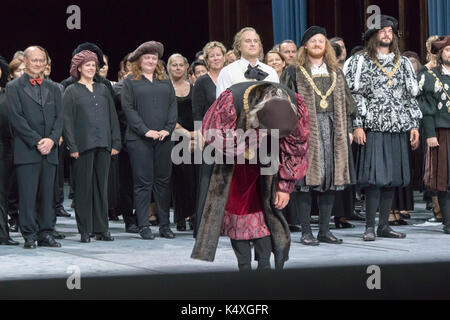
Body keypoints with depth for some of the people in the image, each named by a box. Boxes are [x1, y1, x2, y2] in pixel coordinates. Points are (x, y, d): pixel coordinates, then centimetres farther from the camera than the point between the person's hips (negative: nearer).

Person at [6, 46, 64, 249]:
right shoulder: (14, 87, 2)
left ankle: (46, 234, 9)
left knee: (47, 194, 5)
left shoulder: (53, 89, 17)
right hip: (26, 150, -4)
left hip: (49, 150, 4)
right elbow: (17, 118, -6)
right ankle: (29, 236, -1)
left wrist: (51, 139, -7)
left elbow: (59, 117, 11)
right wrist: (36, 141, -12)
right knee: (27, 194, -5)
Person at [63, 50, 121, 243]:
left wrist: (116, 143, 7)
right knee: (84, 187, -2)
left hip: (103, 145, 4)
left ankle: (101, 229, 11)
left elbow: (112, 117, 15)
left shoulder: (102, 89, 15)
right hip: (83, 145, -4)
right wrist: (72, 146, -11)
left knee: (102, 186, 6)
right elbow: (67, 120, -2)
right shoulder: (71, 91, 3)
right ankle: (85, 231, 3)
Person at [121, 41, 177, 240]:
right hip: (139, 140, -3)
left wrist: (167, 129, -6)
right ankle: (143, 226, 2)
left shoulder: (165, 81, 14)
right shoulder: (130, 82, 3)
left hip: (163, 139, 3)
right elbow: (128, 109, -4)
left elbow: (173, 106, 9)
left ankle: (165, 225, 11)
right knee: (143, 182, -2)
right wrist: (146, 131, -12)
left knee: (163, 181, 5)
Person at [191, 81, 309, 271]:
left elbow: (296, 149, -12)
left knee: (265, 208, -5)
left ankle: (264, 264, 0)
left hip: (265, 163, 2)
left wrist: (285, 186, -9)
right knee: (236, 205, -4)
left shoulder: (296, 105, -26)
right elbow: (214, 136, -25)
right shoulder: (232, 100, -37)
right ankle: (244, 266, 3)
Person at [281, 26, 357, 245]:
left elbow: (345, 102, 17)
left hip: (333, 130, 4)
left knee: (331, 177, 3)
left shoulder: (335, 73, 16)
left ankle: (324, 230, 9)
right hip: (306, 129, -4)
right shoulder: (295, 72, 5)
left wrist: (348, 129, 9)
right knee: (307, 177, -6)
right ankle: (306, 232, -2)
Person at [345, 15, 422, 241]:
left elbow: (411, 96, 16)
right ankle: (370, 227, -5)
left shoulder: (402, 63, 16)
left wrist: (414, 125, 9)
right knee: (375, 177, -10)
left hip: (398, 128, 5)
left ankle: (384, 225, 12)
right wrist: (357, 125, -11)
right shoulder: (361, 62, 3)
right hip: (373, 127, -5)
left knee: (392, 178, 5)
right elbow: (355, 95, -3)